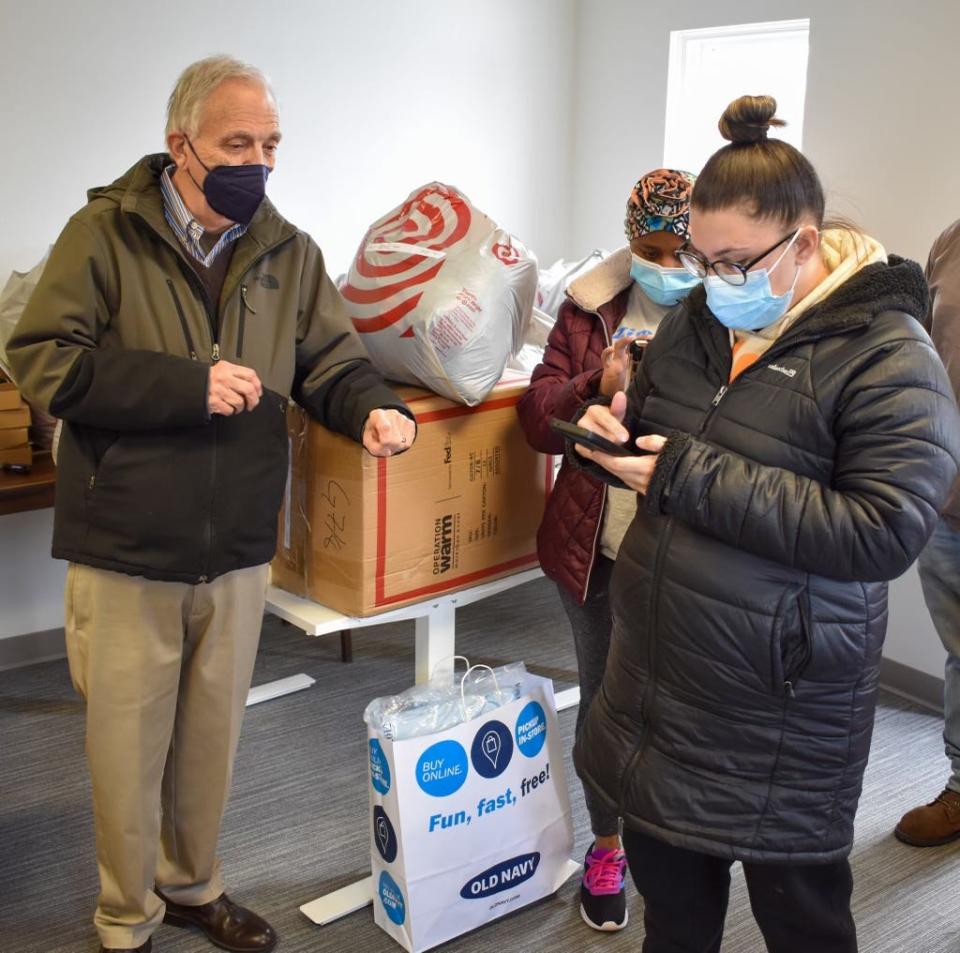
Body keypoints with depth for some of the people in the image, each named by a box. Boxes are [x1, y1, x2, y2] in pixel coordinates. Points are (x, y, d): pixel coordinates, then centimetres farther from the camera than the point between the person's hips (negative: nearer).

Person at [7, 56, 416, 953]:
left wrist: (373, 409, -17)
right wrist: (190, 385, -22)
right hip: (126, 552, -4)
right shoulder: (105, 233, -9)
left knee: (211, 738, 19)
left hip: (237, 551, 4)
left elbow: (330, 362, 6)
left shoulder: (288, 252, 4)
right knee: (128, 745, 9)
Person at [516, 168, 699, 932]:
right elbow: (539, 420, 1)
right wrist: (598, 386, -18)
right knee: (603, 696, 16)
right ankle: (607, 846, 37)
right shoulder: (589, 310, 1)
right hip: (595, 546, 3)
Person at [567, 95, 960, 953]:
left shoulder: (888, 358, -17)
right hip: (660, 665, 7)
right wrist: (614, 431, -7)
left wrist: (695, 478, -26)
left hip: (781, 698, -6)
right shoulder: (698, 320, 5)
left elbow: (885, 533, -25)